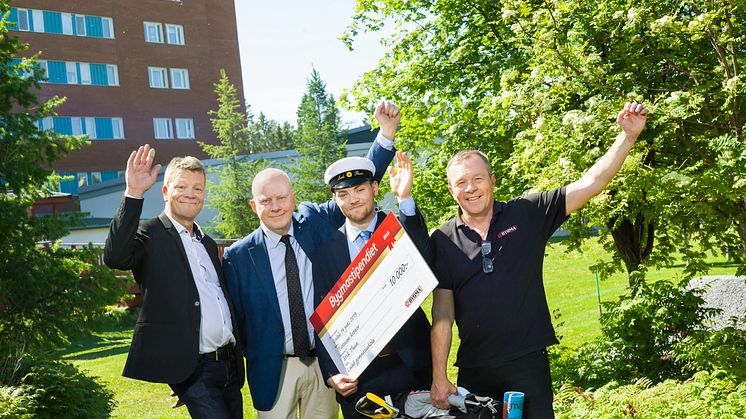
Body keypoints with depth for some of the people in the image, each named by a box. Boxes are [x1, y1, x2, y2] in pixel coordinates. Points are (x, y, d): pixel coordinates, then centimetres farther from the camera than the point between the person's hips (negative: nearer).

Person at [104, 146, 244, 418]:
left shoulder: (208, 244, 18)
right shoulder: (150, 235, -5)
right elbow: (114, 258, -27)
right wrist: (133, 194, -30)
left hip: (230, 365, 8)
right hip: (194, 369, -7)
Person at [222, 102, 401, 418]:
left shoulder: (317, 222, -1)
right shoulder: (238, 257, -7)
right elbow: (235, 319, 0)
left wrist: (387, 132, -11)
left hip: (325, 361, 2)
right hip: (274, 369, -2)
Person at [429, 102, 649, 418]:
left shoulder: (527, 214, 0)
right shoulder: (443, 241, 1)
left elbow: (590, 185, -3)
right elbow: (442, 313, -1)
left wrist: (628, 135, -12)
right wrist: (439, 376, -5)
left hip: (528, 364, -1)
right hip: (473, 371, 1)